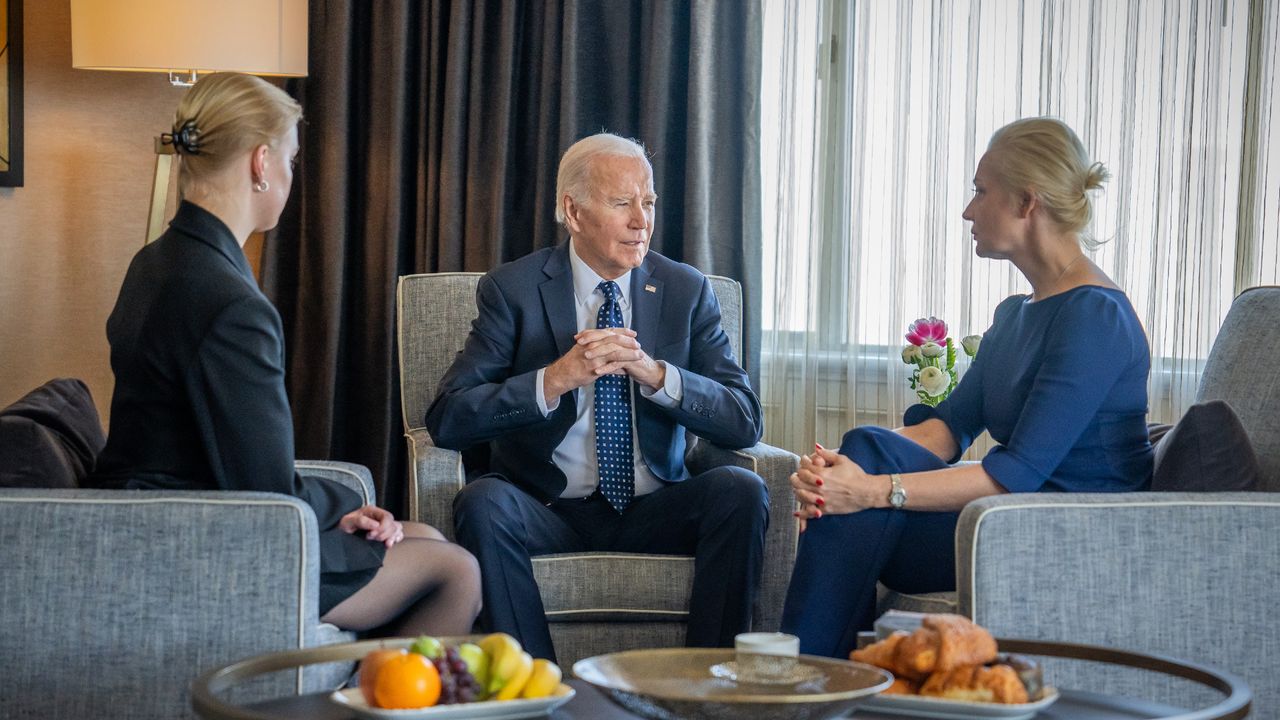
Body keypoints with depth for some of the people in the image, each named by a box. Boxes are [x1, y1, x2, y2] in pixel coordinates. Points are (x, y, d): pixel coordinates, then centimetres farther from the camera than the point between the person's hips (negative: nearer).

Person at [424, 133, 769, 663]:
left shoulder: (686, 290, 5)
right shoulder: (513, 289, -2)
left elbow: (744, 422, -3)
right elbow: (447, 420, -11)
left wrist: (655, 373, -19)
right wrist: (555, 379, -25)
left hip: (654, 511, 2)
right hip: (549, 509, -2)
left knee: (742, 490, -25)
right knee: (484, 502, -32)